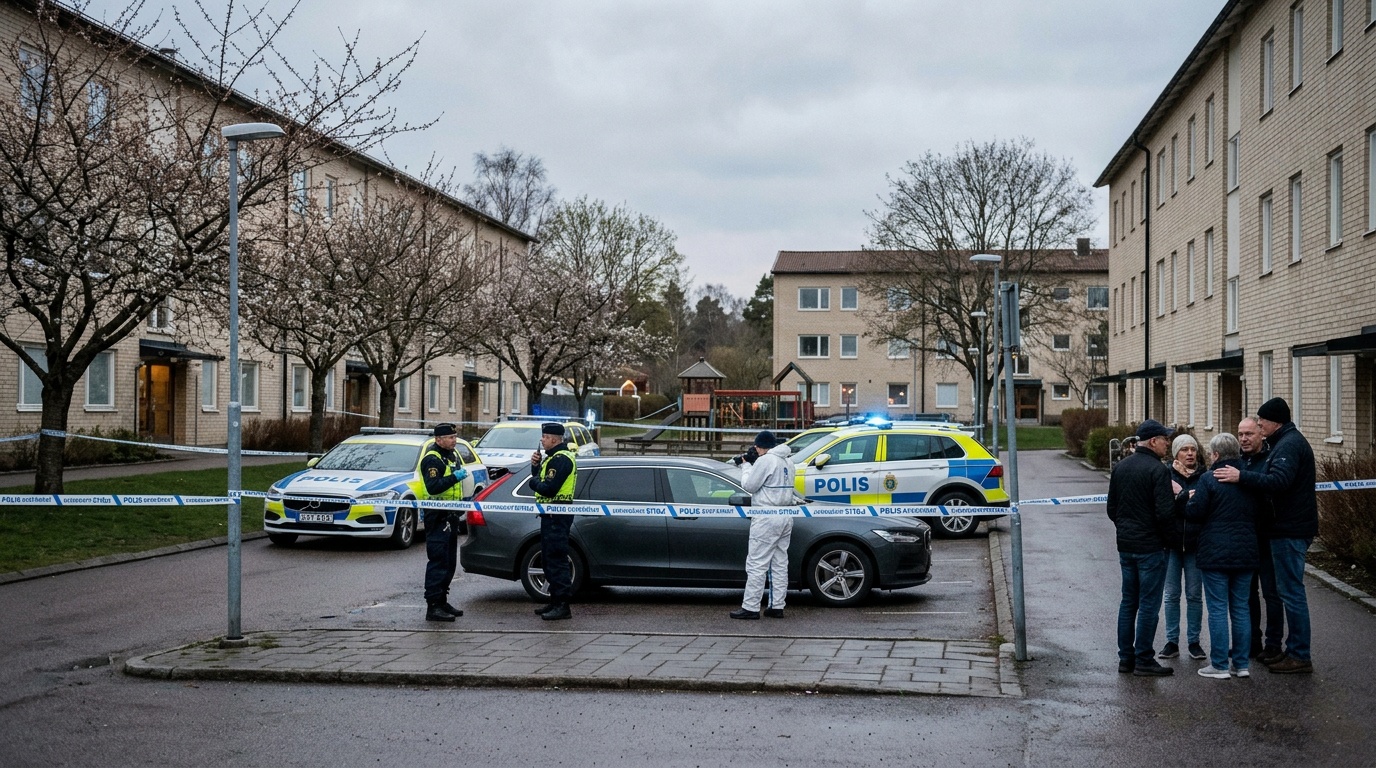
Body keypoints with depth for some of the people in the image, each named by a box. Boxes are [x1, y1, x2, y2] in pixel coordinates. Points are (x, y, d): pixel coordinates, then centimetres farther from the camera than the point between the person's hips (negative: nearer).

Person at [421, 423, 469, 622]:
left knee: (449, 563, 14)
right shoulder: (432, 459, -13)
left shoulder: (453, 455, 17)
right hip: (437, 517, -10)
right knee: (438, 562, -11)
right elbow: (432, 487, -26)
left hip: (451, 516, 10)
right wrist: (454, 477, -29)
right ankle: (433, 606, -10)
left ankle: (442, 601, 23)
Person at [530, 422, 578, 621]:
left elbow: (549, 488, -24)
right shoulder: (553, 457, 19)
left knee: (557, 560, -11)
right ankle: (555, 602, 25)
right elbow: (540, 478, 20)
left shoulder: (561, 459, -17)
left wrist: (534, 482, -6)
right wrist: (536, 465, 3)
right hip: (551, 515, 11)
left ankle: (563, 606, -11)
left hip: (557, 516, -11)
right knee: (549, 558, 17)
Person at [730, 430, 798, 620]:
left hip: (767, 518, -9)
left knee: (756, 564, -6)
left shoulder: (765, 460, -12)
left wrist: (746, 465, 5)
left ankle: (750, 607, -5)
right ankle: (777, 606, 12)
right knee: (780, 564, 10)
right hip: (786, 516, 9)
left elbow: (749, 485, -10)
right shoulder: (788, 462, 15)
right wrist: (752, 464, 13)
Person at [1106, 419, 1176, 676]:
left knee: (1128, 601, 13)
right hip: (1150, 546, -7)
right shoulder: (1158, 470, -15)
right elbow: (1165, 513, -20)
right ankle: (1143, 660, 3)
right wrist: (1165, 535, -3)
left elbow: (1111, 508, 14)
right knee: (1149, 604, -1)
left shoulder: (1120, 467, 9)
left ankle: (1126, 657, 17)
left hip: (1125, 545, 7)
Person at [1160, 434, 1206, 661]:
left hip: (1195, 542, 0)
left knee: (1194, 595, 7)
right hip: (1171, 541, 0)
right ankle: (1172, 641, 14)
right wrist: (1188, 497, -19)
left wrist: (1180, 493, -16)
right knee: (1172, 595, 6)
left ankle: (1194, 641, 17)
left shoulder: (1203, 476, 0)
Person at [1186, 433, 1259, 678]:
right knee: (1240, 608, 11)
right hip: (1245, 554, 5)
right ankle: (1241, 664, 15)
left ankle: (1219, 665, 2)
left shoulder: (1209, 479, -12)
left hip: (1216, 554, -5)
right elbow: (1260, 514, 13)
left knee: (1218, 609, -1)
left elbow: (1194, 513, -12)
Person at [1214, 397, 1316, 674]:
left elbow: (1278, 481, -30)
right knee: (1289, 591, 15)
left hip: (1290, 531, -11)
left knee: (1291, 592, -5)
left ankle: (1300, 656, 0)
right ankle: (1293, 649, 23)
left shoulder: (1289, 444, -16)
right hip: (1288, 528, 11)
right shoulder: (1286, 441, 17)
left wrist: (1241, 476, -30)